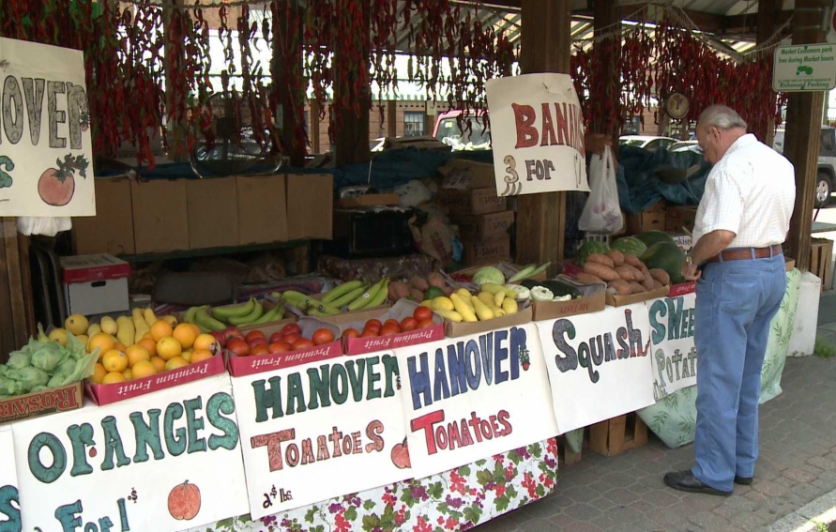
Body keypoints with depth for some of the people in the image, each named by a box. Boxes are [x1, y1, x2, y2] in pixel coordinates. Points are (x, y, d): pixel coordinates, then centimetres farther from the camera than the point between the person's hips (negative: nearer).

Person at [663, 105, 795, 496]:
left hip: (733, 276, -9)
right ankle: (743, 464, 29)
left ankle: (714, 473, 12)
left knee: (719, 380, 1)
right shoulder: (781, 164, 12)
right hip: (774, 269, 9)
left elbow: (722, 233, -28)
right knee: (748, 378, 18)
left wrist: (693, 260, -13)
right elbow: (781, 227, 18)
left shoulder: (731, 167, -17)